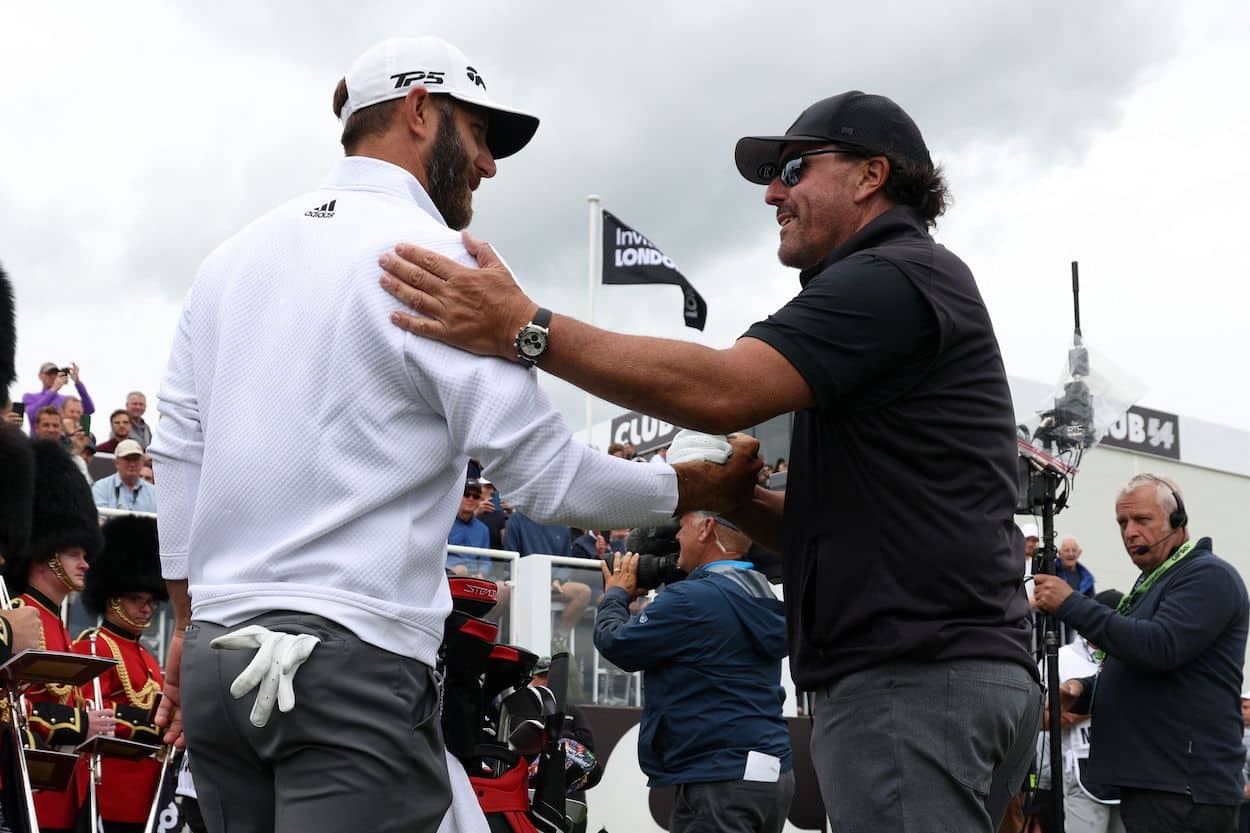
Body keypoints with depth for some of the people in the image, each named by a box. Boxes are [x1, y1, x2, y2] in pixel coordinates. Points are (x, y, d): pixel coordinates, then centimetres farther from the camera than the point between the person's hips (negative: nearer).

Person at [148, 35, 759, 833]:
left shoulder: (234, 254, 14)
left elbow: (179, 449, 15)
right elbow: (546, 473, -9)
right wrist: (703, 487, 4)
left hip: (216, 654, 7)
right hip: (353, 660, -7)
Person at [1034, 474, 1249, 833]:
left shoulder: (1208, 575, -9)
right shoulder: (1151, 581, 22)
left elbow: (1159, 648, -25)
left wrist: (1071, 605, -21)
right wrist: (1084, 691, 8)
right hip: (1148, 779, 10)